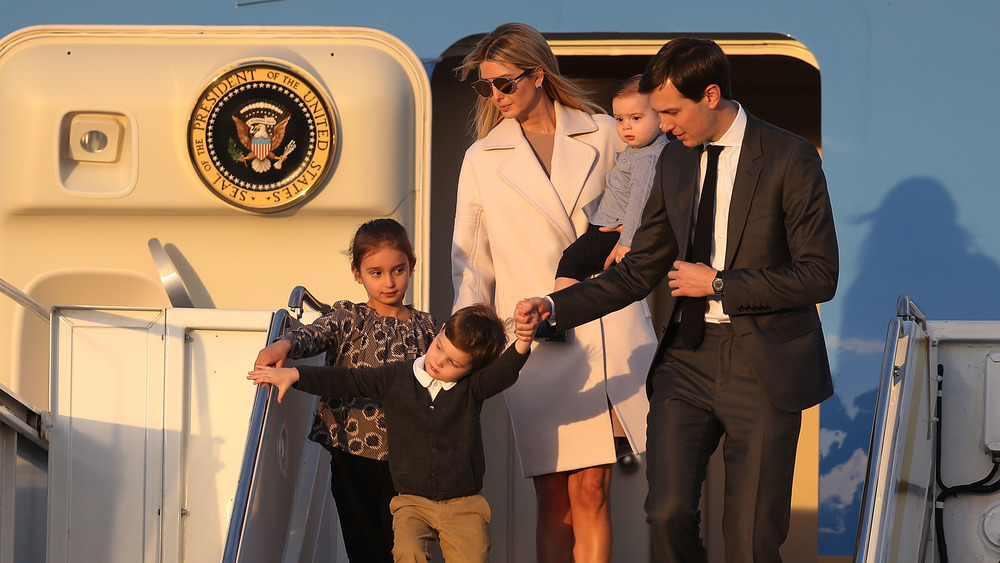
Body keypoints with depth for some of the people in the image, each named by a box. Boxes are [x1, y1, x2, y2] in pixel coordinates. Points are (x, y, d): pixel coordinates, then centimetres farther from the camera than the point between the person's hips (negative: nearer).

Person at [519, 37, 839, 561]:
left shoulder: (789, 158, -8)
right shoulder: (675, 161, 10)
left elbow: (819, 276, -11)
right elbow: (640, 270, 14)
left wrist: (718, 285, -10)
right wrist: (556, 307, 2)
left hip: (762, 367, -5)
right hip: (687, 359, 5)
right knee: (668, 513, -9)